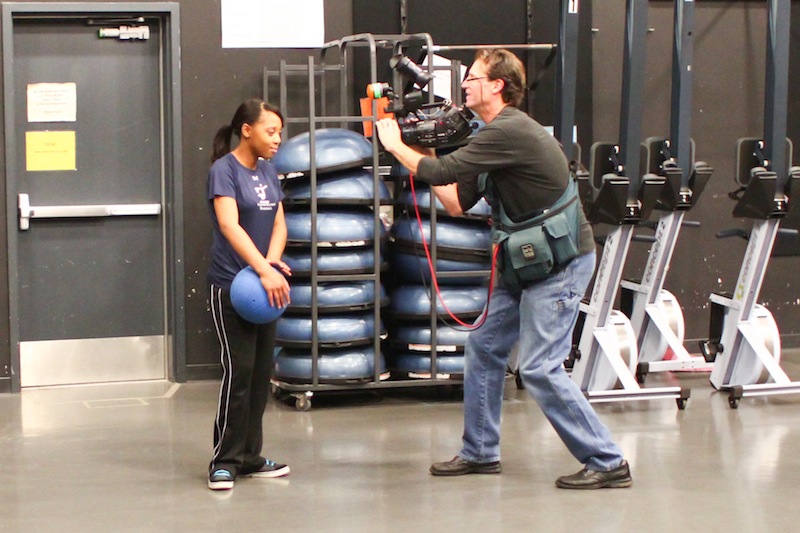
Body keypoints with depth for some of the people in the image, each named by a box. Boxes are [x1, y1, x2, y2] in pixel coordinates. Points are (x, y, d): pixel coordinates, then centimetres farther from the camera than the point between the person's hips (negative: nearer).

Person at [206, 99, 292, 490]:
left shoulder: (267, 171, 11)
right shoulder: (224, 170, -11)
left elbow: (279, 223, 8)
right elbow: (229, 225, -23)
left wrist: (273, 260, -13)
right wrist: (264, 270, -32)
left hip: (263, 287, 7)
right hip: (231, 287, -7)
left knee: (262, 373, 9)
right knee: (238, 370, -10)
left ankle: (250, 457, 17)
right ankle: (224, 461, -2)